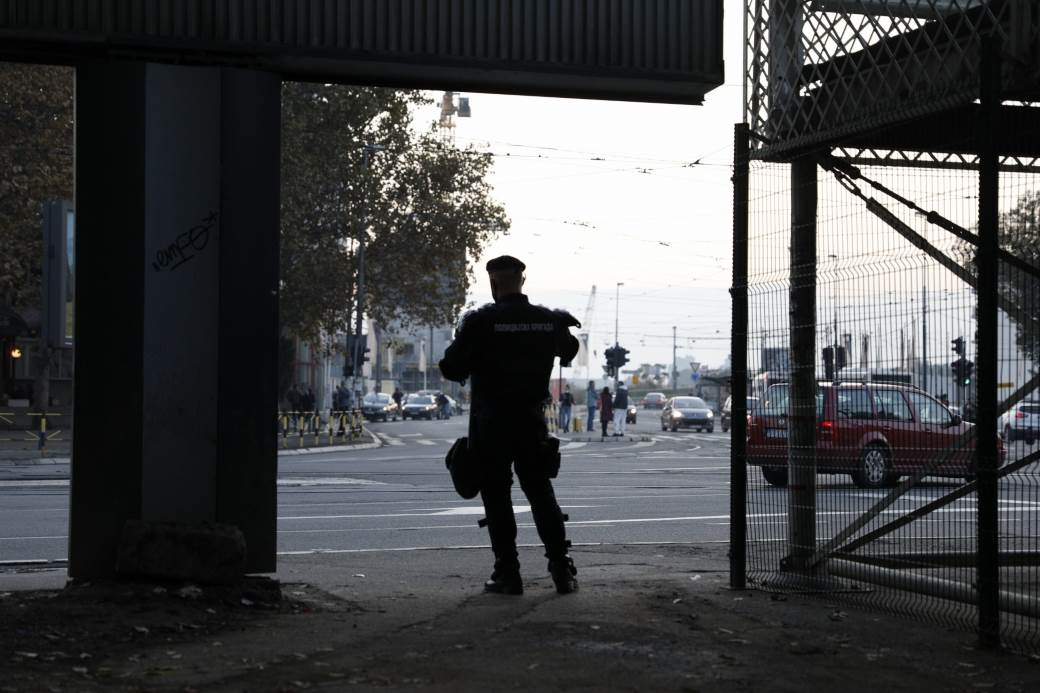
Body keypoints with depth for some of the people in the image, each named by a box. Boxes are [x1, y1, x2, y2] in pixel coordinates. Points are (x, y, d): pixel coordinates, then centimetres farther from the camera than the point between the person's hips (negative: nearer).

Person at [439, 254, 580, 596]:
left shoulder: (479, 321, -14)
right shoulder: (549, 321, 0)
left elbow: (453, 369, -12)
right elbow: (568, 353, 19)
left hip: (490, 424, -3)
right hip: (532, 420, 3)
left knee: (497, 496, 5)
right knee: (541, 492, 12)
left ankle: (508, 573, 3)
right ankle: (562, 568, 7)